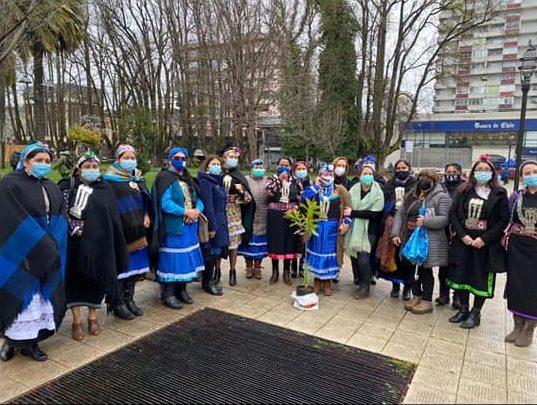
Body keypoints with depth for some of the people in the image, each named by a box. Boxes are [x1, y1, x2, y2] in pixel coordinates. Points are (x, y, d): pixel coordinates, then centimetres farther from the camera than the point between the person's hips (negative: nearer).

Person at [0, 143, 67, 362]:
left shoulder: (52, 188, 11)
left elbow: (61, 219, 3)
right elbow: (18, 223, -16)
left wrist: (51, 248, -12)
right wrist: (43, 248, -18)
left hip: (48, 255, 6)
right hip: (20, 255, -5)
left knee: (41, 298, 8)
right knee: (20, 297, 1)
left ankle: (30, 341, 20)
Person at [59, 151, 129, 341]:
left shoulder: (106, 189, 8)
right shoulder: (68, 185, 1)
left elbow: (114, 218, 7)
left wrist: (117, 245, 3)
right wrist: (74, 228, -20)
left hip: (100, 242, 2)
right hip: (76, 243, -2)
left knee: (98, 279, 8)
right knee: (75, 278, 5)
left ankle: (93, 317, 25)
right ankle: (77, 321, 17)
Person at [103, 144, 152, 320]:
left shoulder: (138, 178, 15)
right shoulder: (109, 180, -5)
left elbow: (146, 200, 19)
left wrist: (146, 215, 2)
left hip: (137, 230, 6)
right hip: (119, 231, -6)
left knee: (134, 265, 11)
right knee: (120, 267, -1)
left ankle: (129, 299, 23)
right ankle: (118, 304, 11)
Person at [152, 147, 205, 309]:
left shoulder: (188, 179, 17)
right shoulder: (164, 178, -7)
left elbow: (198, 199, 12)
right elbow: (165, 203, -19)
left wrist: (197, 210, -10)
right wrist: (185, 212, -18)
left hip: (189, 226, 8)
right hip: (173, 227, -7)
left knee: (187, 256, 12)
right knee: (172, 258, -4)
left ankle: (181, 289, 25)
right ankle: (167, 294, 7)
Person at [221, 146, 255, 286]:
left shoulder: (238, 176, 8)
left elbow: (247, 199, 4)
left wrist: (242, 191, -14)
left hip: (234, 213, 2)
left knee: (233, 241, 4)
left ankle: (232, 271, 15)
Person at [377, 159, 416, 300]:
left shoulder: (415, 185, 3)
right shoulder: (390, 185, 10)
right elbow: (384, 205, 7)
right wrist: (385, 223, -3)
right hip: (392, 225, 2)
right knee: (393, 255, 3)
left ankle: (407, 286, 15)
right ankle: (395, 284, 17)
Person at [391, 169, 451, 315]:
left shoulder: (441, 197, -4)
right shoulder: (411, 196, 14)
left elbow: (445, 219, -13)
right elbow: (400, 214, 12)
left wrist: (425, 221, -24)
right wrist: (395, 233, 2)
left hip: (429, 241, -6)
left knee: (425, 270, 1)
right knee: (412, 268, 13)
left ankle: (427, 301, 16)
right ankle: (416, 296, 29)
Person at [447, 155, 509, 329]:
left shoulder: (499, 193, -2)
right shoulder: (464, 191, 5)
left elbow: (504, 219, -6)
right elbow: (453, 213, 1)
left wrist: (484, 239, -15)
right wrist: (462, 235, -11)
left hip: (486, 244, -2)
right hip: (463, 241, 3)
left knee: (482, 279, 6)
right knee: (460, 275, 8)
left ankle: (475, 314, 21)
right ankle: (463, 309, 25)